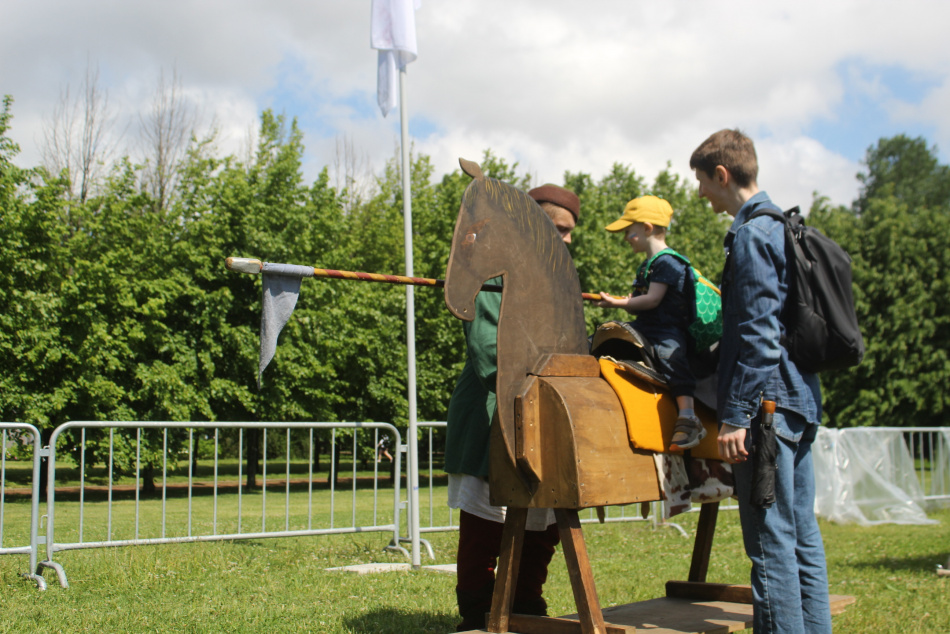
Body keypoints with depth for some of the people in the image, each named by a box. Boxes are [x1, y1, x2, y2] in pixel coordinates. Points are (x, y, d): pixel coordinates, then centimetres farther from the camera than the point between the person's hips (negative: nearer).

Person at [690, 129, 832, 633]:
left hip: (767, 401, -10)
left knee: (770, 540, -7)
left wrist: (734, 415, -17)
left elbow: (757, 334, -18)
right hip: (801, 401, 10)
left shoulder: (751, 235, -11)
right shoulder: (784, 227, 18)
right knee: (803, 534, 12)